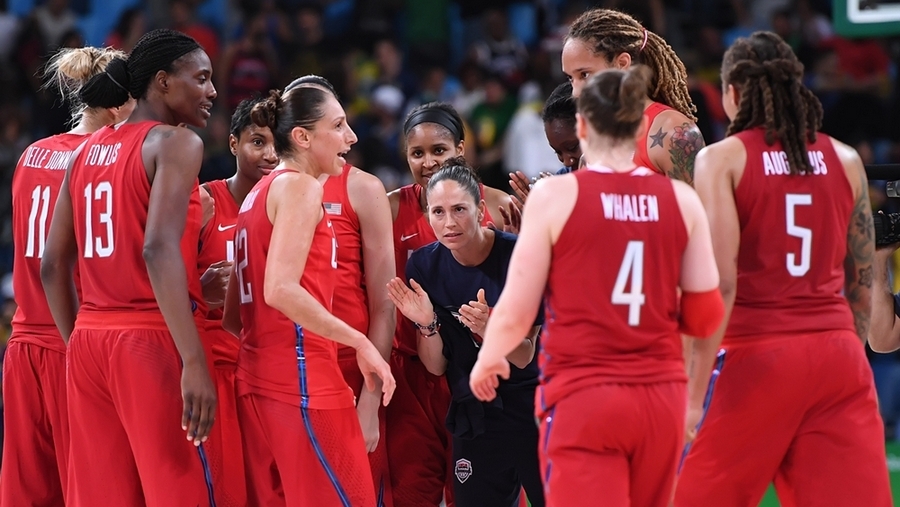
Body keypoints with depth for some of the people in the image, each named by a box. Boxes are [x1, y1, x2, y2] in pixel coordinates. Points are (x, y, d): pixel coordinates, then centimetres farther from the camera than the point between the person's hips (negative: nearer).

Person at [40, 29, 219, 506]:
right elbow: (159, 249, -20)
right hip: (153, 340, -7)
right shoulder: (176, 143, -6)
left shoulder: (88, 150, 15)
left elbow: (52, 265, 15)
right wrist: (194, 360, -24)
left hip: (90, 340, 7)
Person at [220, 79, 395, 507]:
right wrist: (359, 342, -16)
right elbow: (281, 289, -20)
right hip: (305, 381, -9)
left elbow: (232, 317, 17)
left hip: (256, 382, 9)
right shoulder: (301, 187, -7)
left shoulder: (259, 194, 19)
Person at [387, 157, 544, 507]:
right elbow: (436, 367, 0)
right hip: (475, 417, 3)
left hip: (533, 411, -3)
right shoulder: (424, 266, -4)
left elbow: (524, 357, -10)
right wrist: (427, 325, -19)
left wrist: (489, 330, -30)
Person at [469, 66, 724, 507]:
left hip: (582, 397, -4)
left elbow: (515, 314, -4)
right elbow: (705, 318, 5)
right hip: (661, 398, 4)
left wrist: (487, 361, 16)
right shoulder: (681, 201, 2)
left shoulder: (555, 195, -6)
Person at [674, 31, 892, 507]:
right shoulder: (845, 160, 10)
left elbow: (720, 284, -11)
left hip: (758, 354, -4)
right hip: (837, 356, 4)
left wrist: (693, 395, -11)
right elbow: (862, 283, 14)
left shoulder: (723, 159, -3)